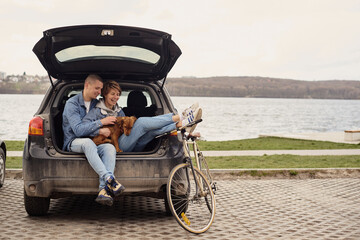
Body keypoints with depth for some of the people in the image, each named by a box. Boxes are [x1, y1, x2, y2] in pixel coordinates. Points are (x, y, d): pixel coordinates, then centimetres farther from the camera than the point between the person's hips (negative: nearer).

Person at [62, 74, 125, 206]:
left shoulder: (97, 104, 15)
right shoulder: (72, 103, -4)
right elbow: (78, 130, -16)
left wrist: (99, 131, -3)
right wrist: (101, 122, -16)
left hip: (91, 143, 5)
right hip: (73, 143, -5)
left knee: (110, 147, -29)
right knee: (87, 142, -40)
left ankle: (104, 190, -47)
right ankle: (109, 179, -53)